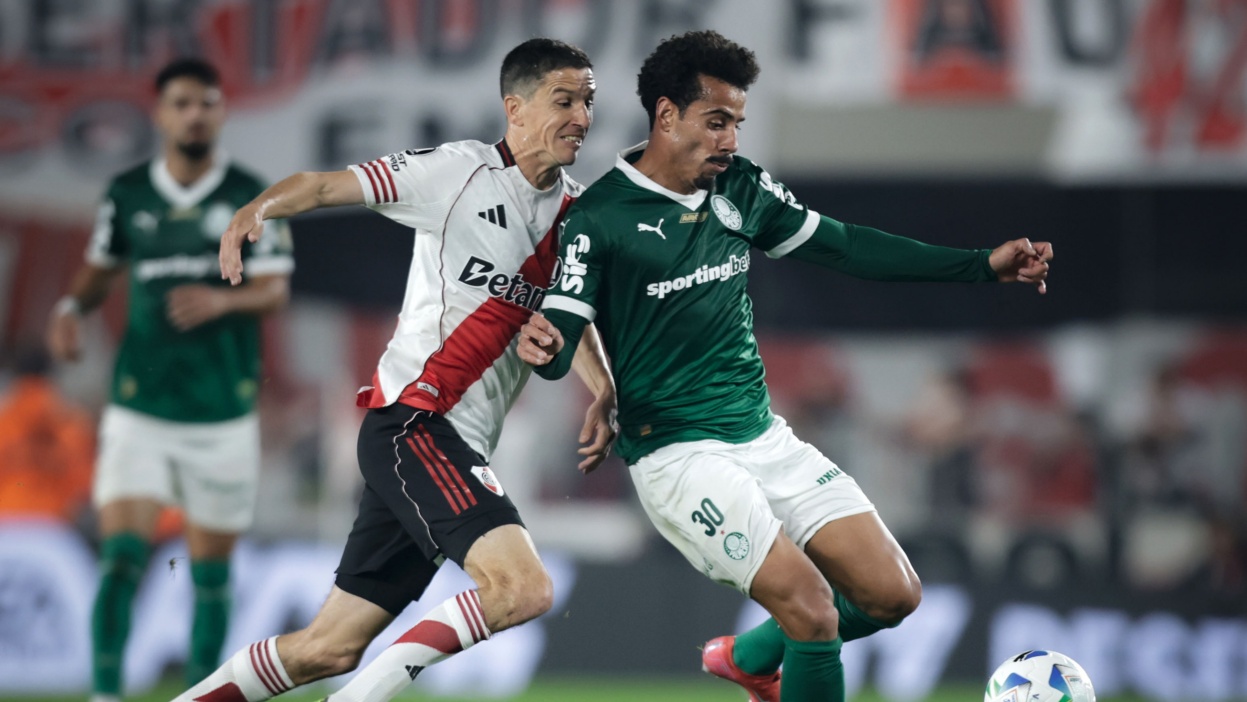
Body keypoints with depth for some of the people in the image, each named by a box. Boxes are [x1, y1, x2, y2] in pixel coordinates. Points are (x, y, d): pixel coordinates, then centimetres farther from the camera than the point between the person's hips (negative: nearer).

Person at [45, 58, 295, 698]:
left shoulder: (250, 196, -2)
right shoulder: (127, 194, 4)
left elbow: (275, 289, -5)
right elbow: (101, 268, 18)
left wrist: (222, 300, -24)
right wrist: (71, 307, -2)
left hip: (223, 411, 0)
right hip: (140, 406, 0)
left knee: (211, 568, 8)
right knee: (120, 556, -13)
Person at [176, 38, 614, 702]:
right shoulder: (460, 171, -7)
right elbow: (326, 185, -11)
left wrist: (604, 394, 10)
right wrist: (259, 206, -31)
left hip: (461, 448, 8)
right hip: (411, 418, -8)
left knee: (330, 648, 8)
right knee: (524, 586, -25)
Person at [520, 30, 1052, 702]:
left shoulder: (741, 187, 6)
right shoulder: (599, 217, -12)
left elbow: (845, 246, 12)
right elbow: (561, 333, -16)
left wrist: (984, 265, 9)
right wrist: (542, 345, -42)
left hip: (764, 437, 7)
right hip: (678, 453, -7)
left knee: (893, 594, 2)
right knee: (811, 606, -21)